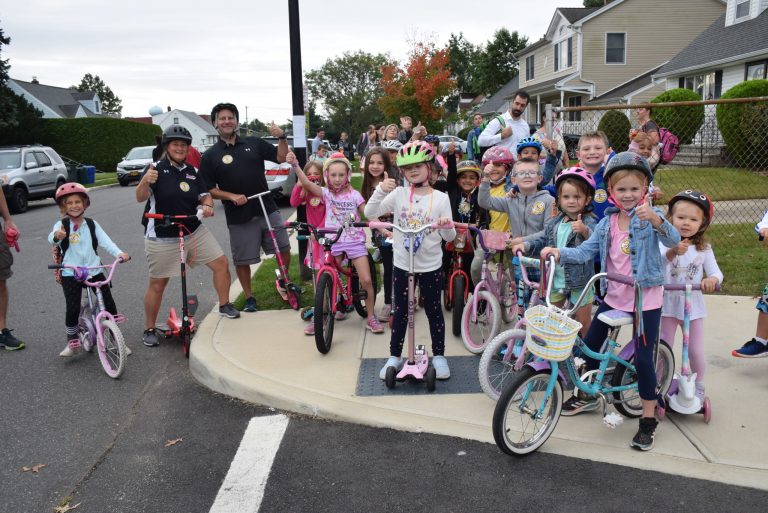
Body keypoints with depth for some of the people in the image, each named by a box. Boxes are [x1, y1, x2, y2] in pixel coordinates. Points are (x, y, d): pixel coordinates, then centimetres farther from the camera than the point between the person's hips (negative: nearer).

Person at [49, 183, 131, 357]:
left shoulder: (92, 224, 6)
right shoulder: (62, 225, -2)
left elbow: (105, 241, -6)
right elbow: (52, 239, -22)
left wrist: (119, 253, -24)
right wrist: (57, 236, -47)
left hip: (95, 271, 2)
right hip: (71, 274, -2)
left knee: (110, 305, 0)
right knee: (72, 309, -8)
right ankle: (72, 342, 15)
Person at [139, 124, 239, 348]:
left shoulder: (193, 172, 6)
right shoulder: (157, 169, -10)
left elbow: (205, 195, 8)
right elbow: (140, 198, -18)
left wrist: (207, 205, -16)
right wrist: (146, 181, -40)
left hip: (194, 232, 5)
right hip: (162, 238, -5)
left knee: (221, 263, 2)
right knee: (157, 284, 3)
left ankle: (224, 306, 22)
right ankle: (149, 330, 17)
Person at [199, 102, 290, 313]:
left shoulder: (254, 143, 6)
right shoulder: (210, 156, 0)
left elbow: (281, 157, 9)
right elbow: (208, 189, -1)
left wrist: (282, 138, -8)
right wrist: (231, 196, -16)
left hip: (268, 210, 2)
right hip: (239, 217, -2)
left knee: (284, 249, 6)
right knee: (242, 261, 6)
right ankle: (249, 298, 25)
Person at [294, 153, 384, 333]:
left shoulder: (354, 194, 4)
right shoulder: (326, 193, 2)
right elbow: (307, 183, -13)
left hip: (355, 240, 0)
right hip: (333, 242, 0)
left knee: (366, 280, -7)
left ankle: (371, 317, 9)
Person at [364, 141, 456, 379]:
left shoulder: (440, 198, -5)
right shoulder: (399, 194, -4)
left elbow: (449, 237, -3)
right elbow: (370, 213, -12)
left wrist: (447, 227, -26)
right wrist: (381, 190, -25)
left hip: (431, 266, -1)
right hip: (402, 264, 1)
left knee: (434, 311, 12)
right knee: (400, 312, 11)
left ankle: (439, 356, 28)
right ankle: (394, 357, 25)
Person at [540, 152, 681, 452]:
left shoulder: (650, 217, -8)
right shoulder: (607, 223, 5)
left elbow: (673, 240, -26)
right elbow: (586, 251, -1)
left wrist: (654, 219, -45)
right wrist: (559, 252, -20)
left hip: (646, 297, -5)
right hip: (615, 295, 5)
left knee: (643, 358, -5)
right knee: (590, 344, 11)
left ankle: (648, 419, 12)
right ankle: (588, 395, 35)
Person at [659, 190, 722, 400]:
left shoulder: (704, 249, 1)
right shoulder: (665, 243, -9)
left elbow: (715, 272, -4)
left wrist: (712, 280, -27)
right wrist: (673, 252, -45)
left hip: (693, 306, 2)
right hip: (667, 304, -2)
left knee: (696, 351, 8)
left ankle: (698, 386, 30)